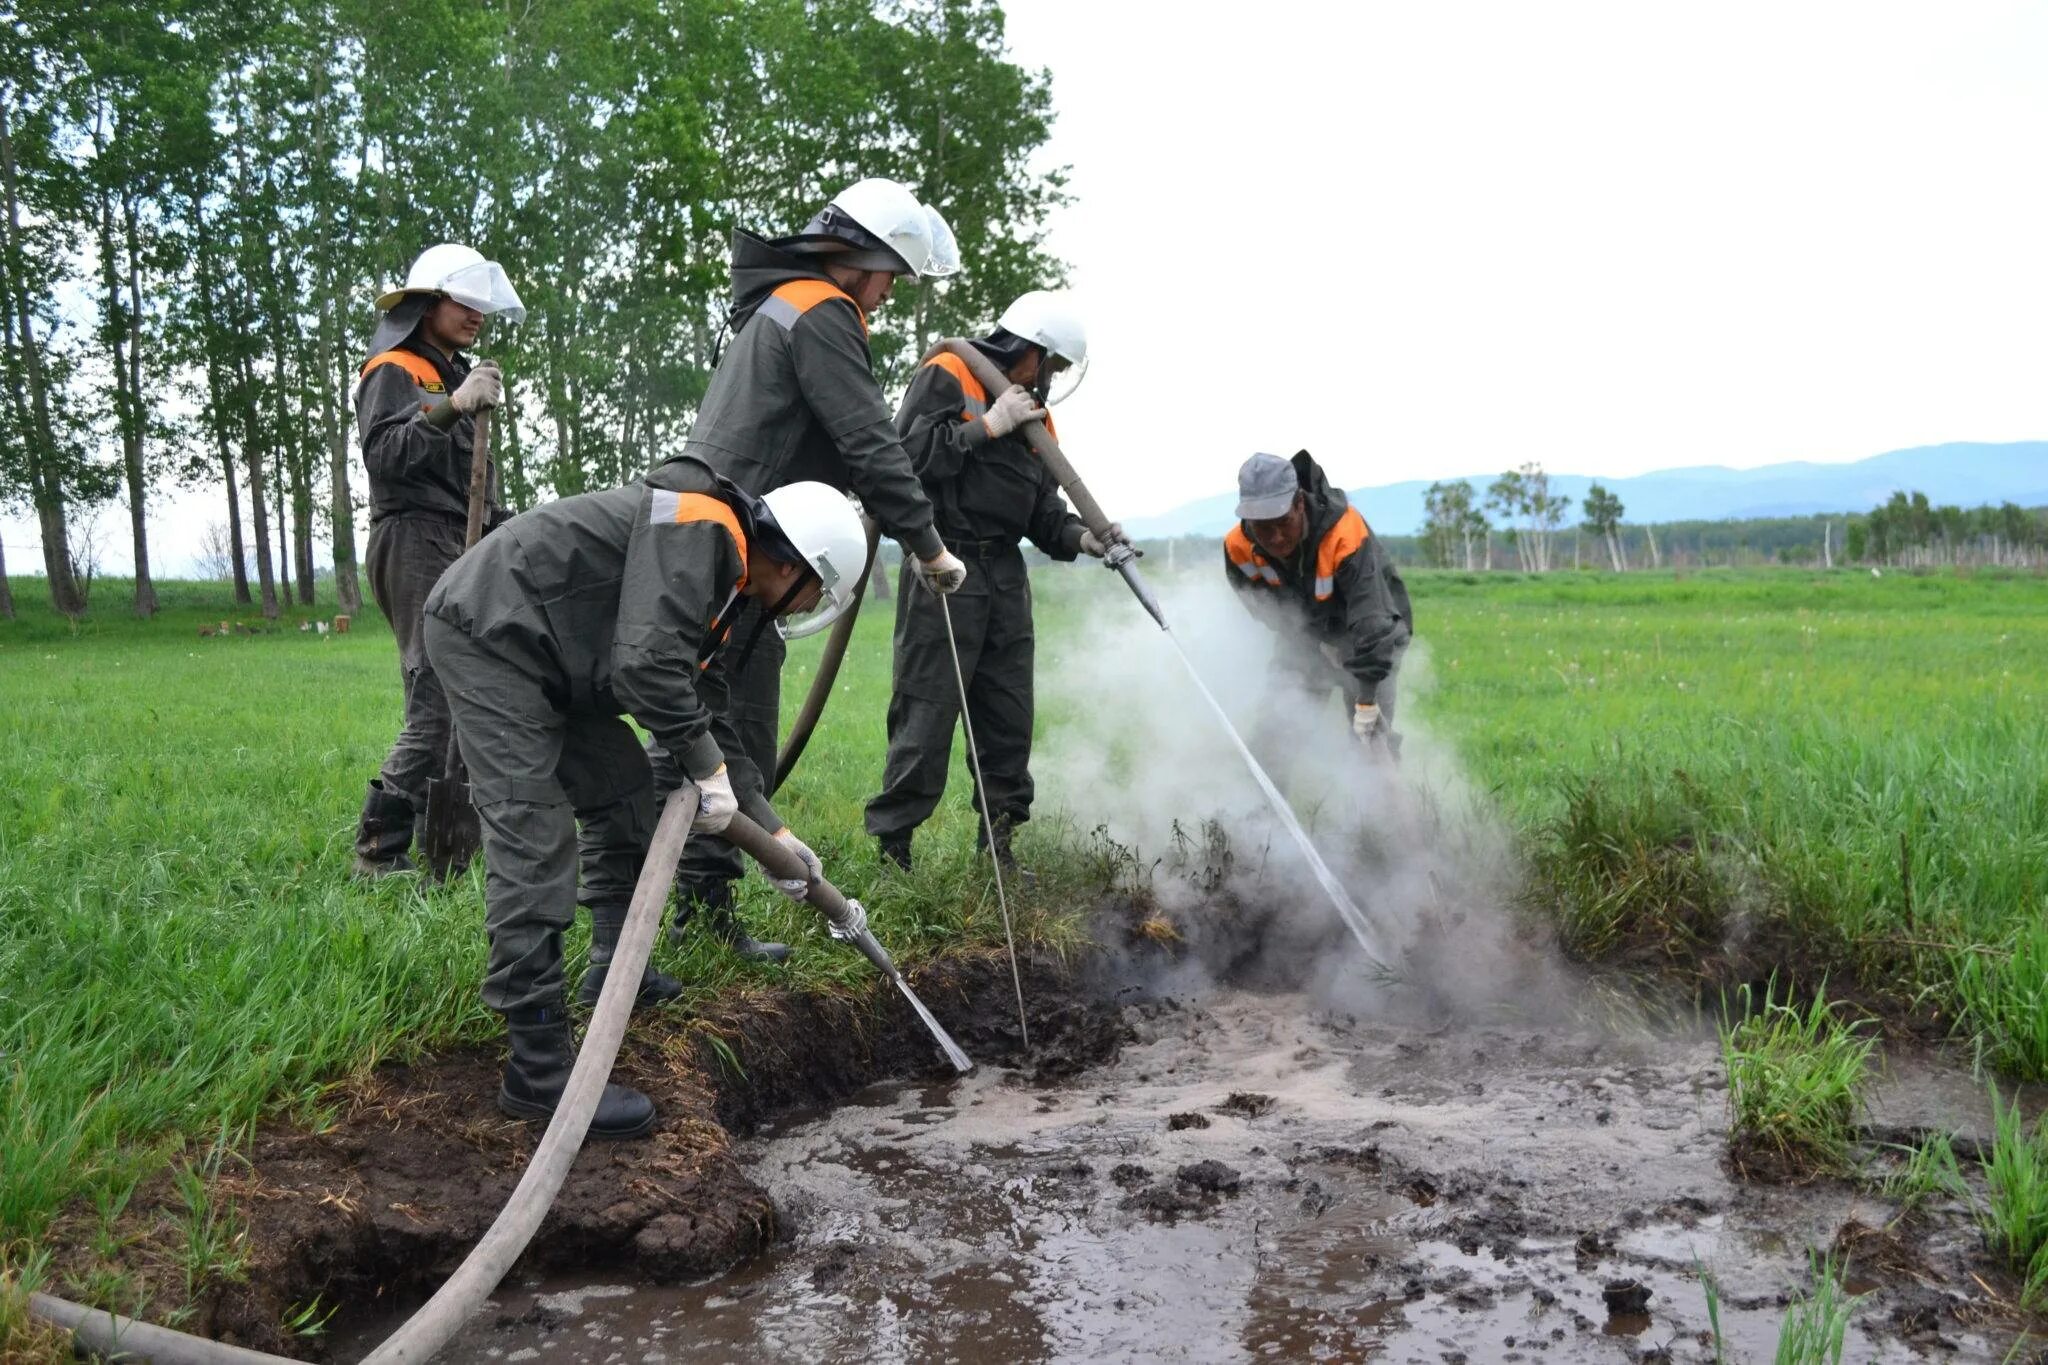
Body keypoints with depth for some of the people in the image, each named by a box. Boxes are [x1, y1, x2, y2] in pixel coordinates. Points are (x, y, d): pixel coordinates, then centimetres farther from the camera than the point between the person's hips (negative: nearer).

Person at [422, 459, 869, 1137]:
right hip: (486, 632, -11)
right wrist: (709, 767, -15)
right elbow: (647, 669, -30)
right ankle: (539, 1069, -11)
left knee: (622, 786, 18)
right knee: (535, 842, -14)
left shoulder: (721, 581, 13)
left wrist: (773, 831, 22)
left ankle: (616, 966, 32)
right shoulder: (700, 528, -19)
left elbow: (705, 715, 21)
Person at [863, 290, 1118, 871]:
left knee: (1010, 714, 9)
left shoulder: (1035, 417, 19)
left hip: (1006, 578, 8)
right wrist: (987, 426, -14)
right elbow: (905, 452, -17)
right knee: (928, 710, -7)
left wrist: (1080, 537, -4)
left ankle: (999, 840, 19)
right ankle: (891, 842, 0)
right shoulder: (946, 376, -3)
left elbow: (1043, 509, 16)